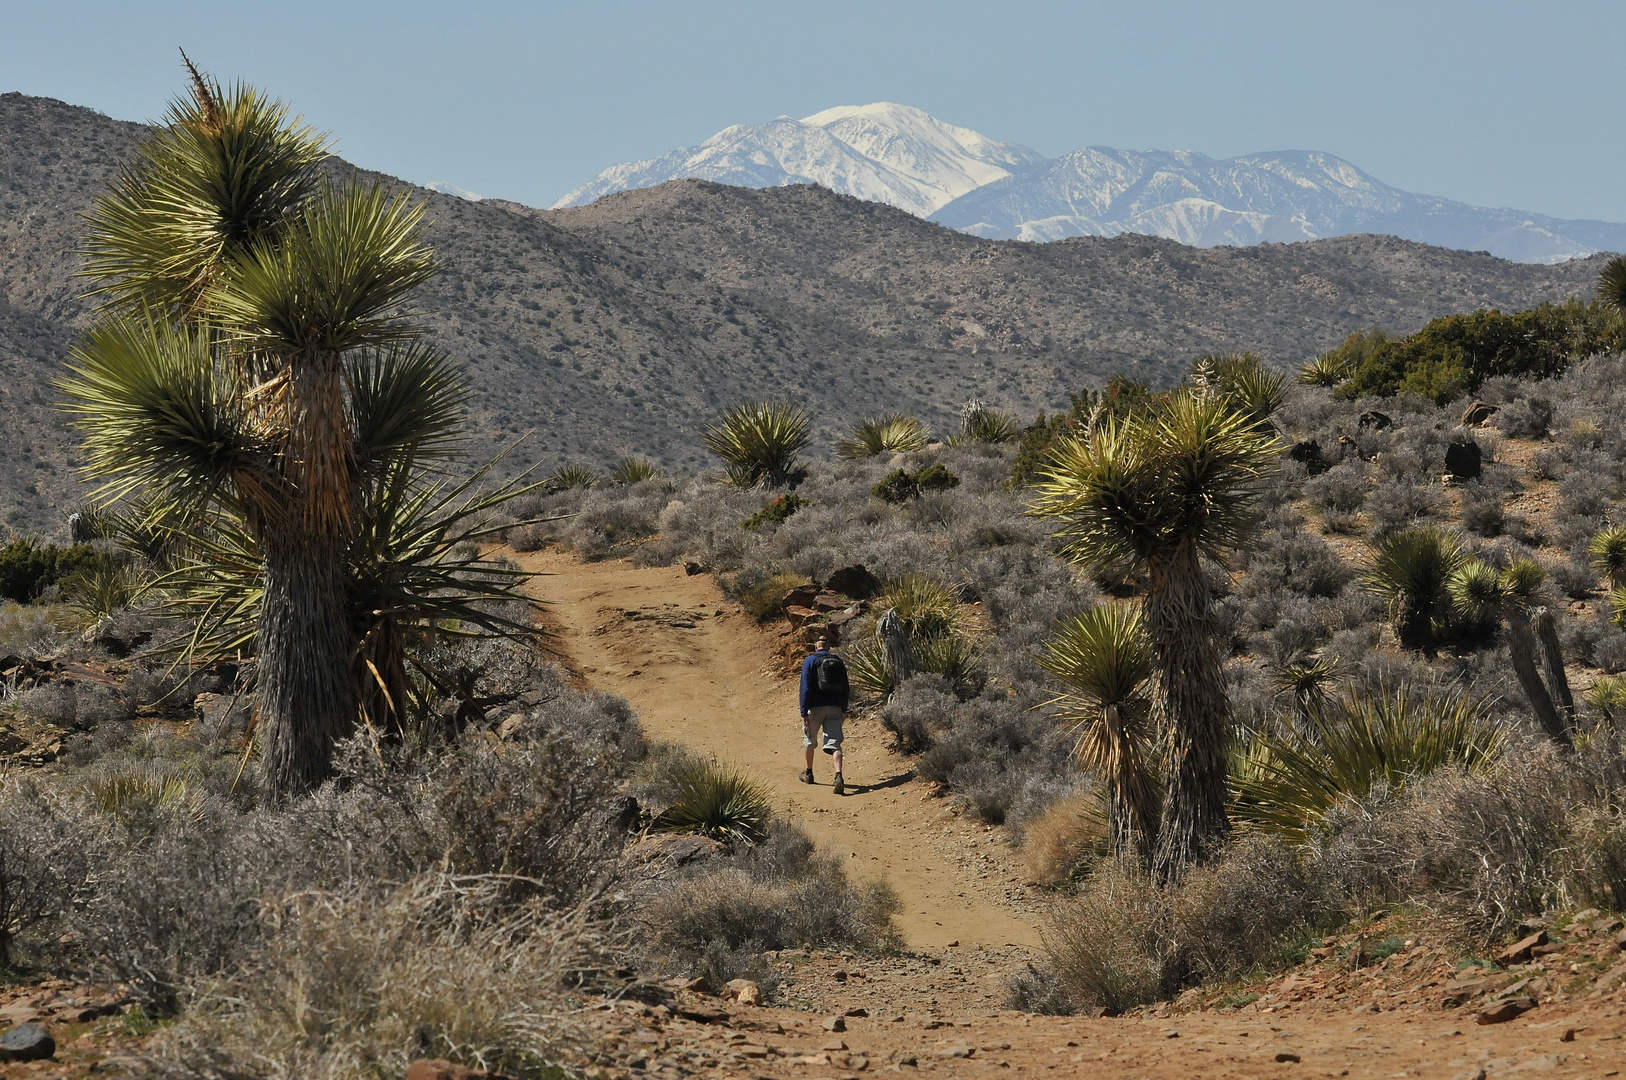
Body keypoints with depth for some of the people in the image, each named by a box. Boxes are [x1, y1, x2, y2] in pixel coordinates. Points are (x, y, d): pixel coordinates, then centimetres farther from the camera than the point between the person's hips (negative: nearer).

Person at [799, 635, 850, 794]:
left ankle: (809, 773, 35)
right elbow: (845, 688, 13)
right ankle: (838, 776, -25)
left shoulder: (810, 661, -4)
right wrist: (844, 709, 23)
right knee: (834, 744, -3)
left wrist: (804, 713, -13)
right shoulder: (838, 661, 9)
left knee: (809, 739, 20)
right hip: (835, 708, 3)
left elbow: (806, 688, -12)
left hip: (815, 708, -3)